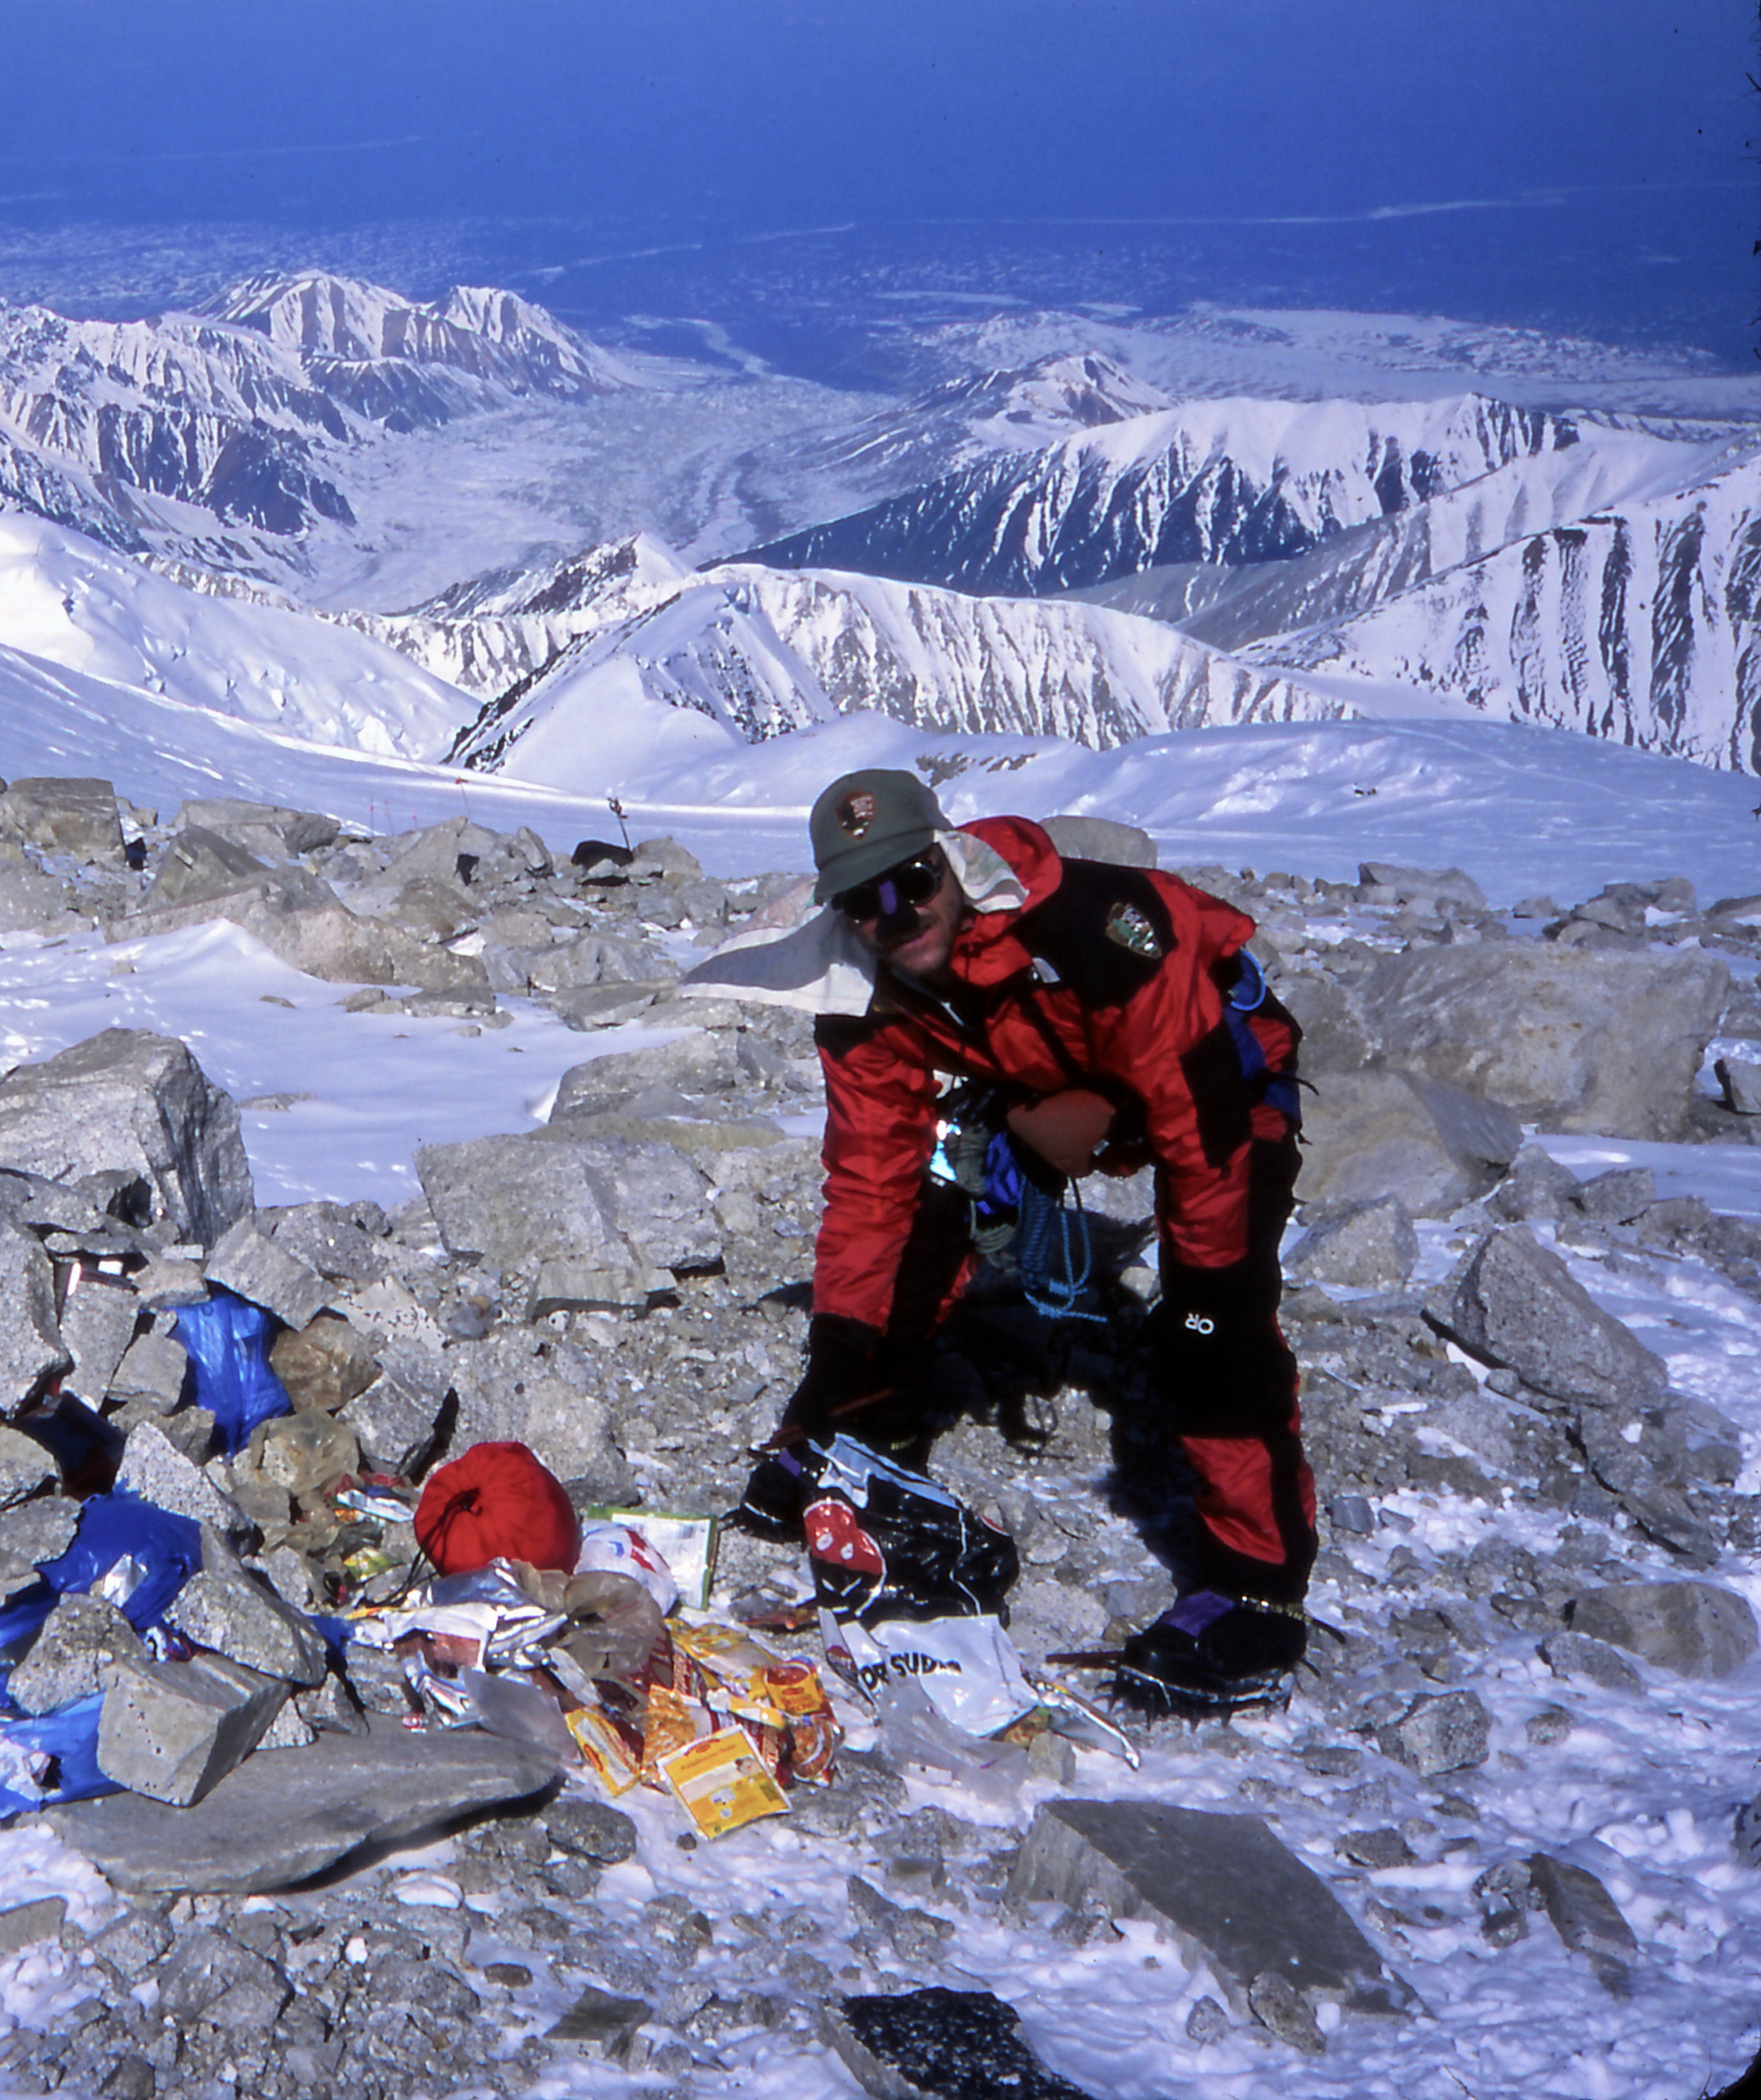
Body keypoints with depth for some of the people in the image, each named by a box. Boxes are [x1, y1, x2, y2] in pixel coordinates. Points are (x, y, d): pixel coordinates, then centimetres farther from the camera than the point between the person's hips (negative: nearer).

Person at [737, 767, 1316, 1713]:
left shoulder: (1086, 923, -40)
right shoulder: (868, 1005, -19)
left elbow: (1195, 1104, -34)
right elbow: (869, 1175, -12)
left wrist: (1211, 1272, -28)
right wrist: (835, 1354, -15)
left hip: (1218, 1065, -6)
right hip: (1044, 1087, 7)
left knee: (1215, 1321, -22)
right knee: (920, 1203, -4)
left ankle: (1258, 1591, -15)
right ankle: (854, 1443, 18)